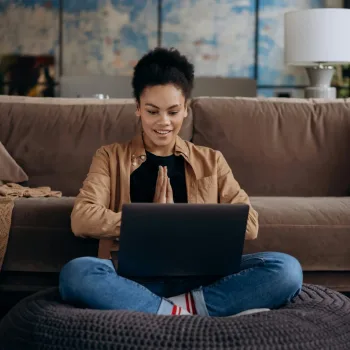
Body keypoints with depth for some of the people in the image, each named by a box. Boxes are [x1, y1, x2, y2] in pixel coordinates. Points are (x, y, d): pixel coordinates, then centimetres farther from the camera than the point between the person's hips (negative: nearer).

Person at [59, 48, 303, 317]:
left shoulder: (211, 161, 19)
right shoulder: (110, 158, 15)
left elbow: (249, 225, 6)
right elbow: (82, 219, -2)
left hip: (201, 277, 2)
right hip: (137, 277, -1)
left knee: (286, 269, -24)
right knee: (76, 273, -35)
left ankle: (180, 310, -28)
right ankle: (185, 316, -33)